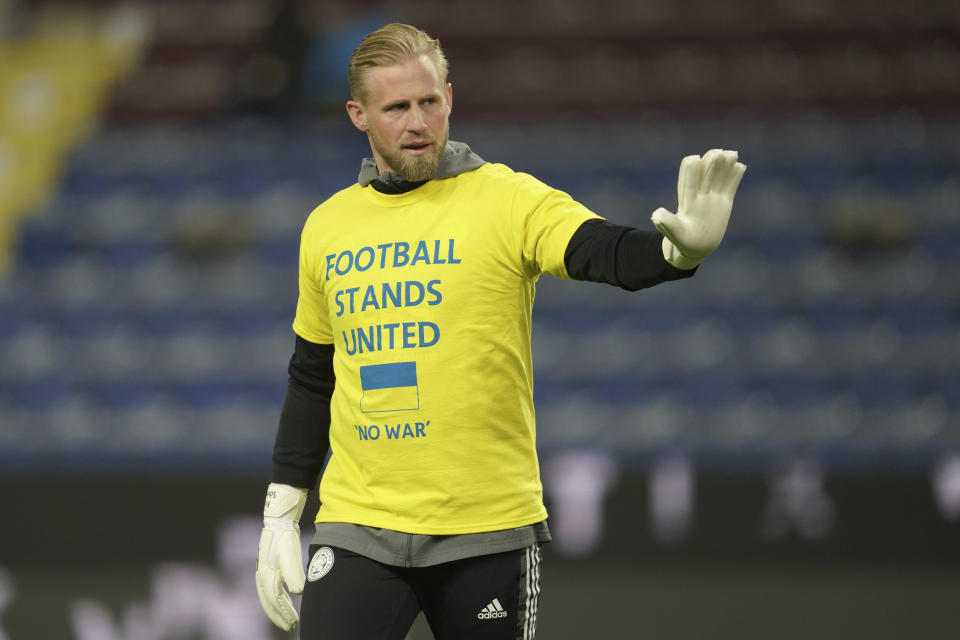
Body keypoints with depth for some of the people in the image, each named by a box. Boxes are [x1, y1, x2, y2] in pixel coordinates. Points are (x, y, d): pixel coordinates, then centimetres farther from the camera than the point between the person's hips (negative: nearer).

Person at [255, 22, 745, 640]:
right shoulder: (326, 227, 9)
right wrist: (281, 513, 16)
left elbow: (607, 251, -22)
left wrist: (679, 249, -44)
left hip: (490, 529, -2)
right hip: (356, 525, 3)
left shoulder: (506, 199, -4)